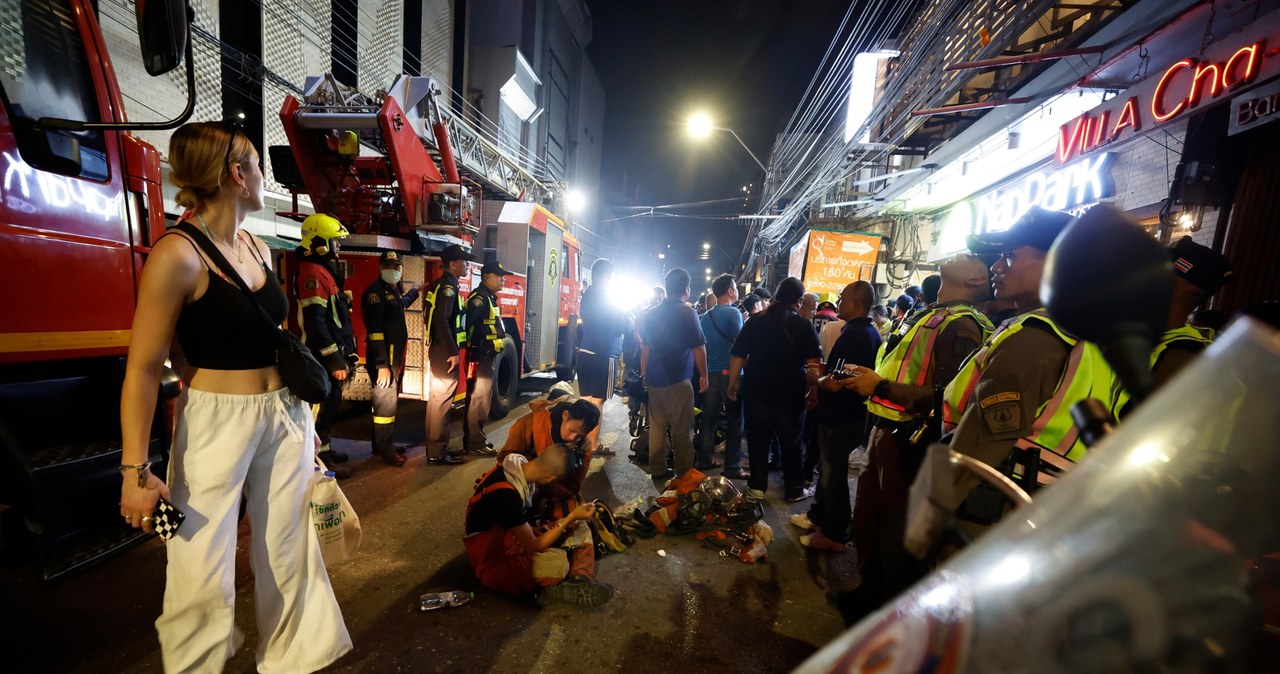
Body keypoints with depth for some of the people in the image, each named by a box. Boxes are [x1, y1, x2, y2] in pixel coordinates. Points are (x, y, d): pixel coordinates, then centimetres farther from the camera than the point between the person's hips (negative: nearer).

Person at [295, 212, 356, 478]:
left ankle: (325, 448, 31)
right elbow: (316, 323, -24)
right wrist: (334, 359, -23)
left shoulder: (324, 270, 15)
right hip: (324, 356, -10)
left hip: (332, 352, 10)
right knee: (324, 405, -2)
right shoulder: (313, 273, -17)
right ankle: (321, 459, 8)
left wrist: (344, 352, 22)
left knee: (329, 403, 18)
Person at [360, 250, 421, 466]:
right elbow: (375, 330, -21)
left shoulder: (394, 291, 15)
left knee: (391, 401, 15)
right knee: (386, 403, -6)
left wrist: (415, 291, 56)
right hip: (384, 358, -10)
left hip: (396, 357, 10)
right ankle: (385, 449, 3)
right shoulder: (375, 292, -13)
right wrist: (382, 364, -25)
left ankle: (384, 444, 25)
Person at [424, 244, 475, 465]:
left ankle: (434, 447, 24)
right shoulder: (448, 285, -14)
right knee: (442, 400, -5)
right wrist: (453, 352, -23)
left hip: (438, 349, 11)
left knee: (437, 399, 15)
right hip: (445, 351, -11)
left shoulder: (441, 284, 16)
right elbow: (441, 320, -24)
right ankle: (437, 452, 1)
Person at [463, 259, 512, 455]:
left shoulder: (489, 297, 17)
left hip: (488, 356, 11)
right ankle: (474, 442, 4)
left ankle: (477, 438, 26)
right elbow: (468, 323, -25)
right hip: (480, 357, -11)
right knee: (478, 399, -4)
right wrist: (472, 349, -24)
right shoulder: (479, 297, -14)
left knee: (483, 398, 16)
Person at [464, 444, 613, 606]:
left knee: (577, 529, -1)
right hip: (492, 561, -8)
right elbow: (533, 547, -22)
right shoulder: (507, 495, -35)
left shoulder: (517, 464, -10)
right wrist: (571, 518, -18)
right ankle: (557, 587, -2)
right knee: (558, 563, -31)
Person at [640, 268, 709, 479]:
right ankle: (684, 473, 16)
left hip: (654, 379, 6)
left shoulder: (651, 314, 7)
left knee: (656, 426, 14)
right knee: (682, 429, 6)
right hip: (678, 379, -6)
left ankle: (657, 470, 23)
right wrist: (703, 376, -1)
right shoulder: (687, 312, -10)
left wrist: (644, 374, 21)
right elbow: (699, 348, -11)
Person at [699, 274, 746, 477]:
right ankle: (732, 467, 6)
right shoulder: (733, 313, -10)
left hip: (710, 372, 7)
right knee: (735, 420, 1)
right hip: (729, 373, -7)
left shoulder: (706, 316, 10)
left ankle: (704, 461, 19)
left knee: (709, 417, 11)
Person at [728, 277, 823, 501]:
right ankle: (794, 490, 27)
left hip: (757, 393, 1)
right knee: (791, 444, 14)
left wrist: (732, 385, 7)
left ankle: (757, 486, 22)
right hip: (791, 396, -1)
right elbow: (814, 364, -13)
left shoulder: (755, 322, -2)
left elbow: (737, 357, -2)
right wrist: (812, 389, -1)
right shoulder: (804, 326, -7)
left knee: (758, 442, 13)